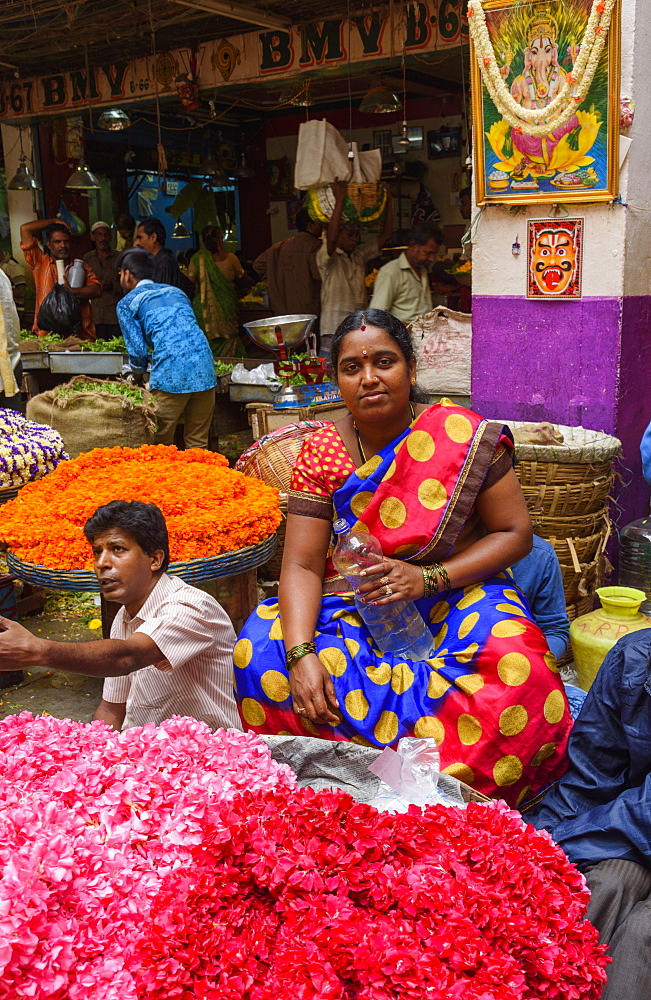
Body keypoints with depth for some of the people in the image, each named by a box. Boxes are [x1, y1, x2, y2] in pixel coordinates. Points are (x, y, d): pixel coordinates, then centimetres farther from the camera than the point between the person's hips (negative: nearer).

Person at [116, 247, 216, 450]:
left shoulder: (127, 303, 10)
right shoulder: (177, 292, 26)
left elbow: (138, 351, 3)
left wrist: (138, 376, 25)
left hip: (170, 374, -5)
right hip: (205, 371, 5)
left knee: (161, 443, 7)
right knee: (198, 442, 12)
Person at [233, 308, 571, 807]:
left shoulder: (464, 437, -8)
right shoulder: (321, 453, -4)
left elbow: (516, 532, -6)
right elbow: (302, 565, -8)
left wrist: (428, 578, -21)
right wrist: (302, 653, -27)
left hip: (455, 596, -2)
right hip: (351, 606, 2)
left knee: (515, 669, -34)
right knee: (262, 656, -24)